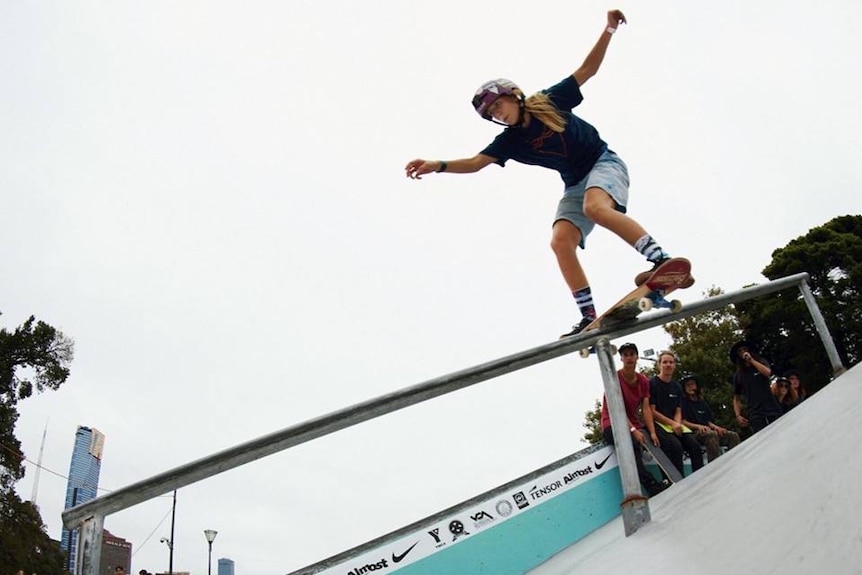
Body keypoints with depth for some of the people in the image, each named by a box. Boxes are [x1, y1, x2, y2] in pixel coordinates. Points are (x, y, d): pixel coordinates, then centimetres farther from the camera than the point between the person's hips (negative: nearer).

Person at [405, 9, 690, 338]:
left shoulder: (550, 101, -4)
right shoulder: (510, 141, 1)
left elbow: (587, 69, 2)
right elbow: (475, 163, -9)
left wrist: (609, 30, -6)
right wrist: (437, 166, -23)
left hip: (604, 162, -4)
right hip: (575, 185, 5)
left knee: (595, 207, -37)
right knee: (560, 240, -17)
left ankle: (662, 260, -40)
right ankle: (590, 318, -18)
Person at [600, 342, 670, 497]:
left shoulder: (643, 381, 8)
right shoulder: (615, 378, -8)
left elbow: (646, 408, -1)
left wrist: (652, 432, -15)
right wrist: (633, 430, -28)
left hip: (634, 424, 7)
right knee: (631, 443, -36)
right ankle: (651, 486, -45)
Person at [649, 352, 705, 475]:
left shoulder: (677, 387, 16)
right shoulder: (652, 383, -3)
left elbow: (678, 412, 13)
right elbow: (651, 411, -8)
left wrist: (677, 424, -10)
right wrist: (672, 423, -13)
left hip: (675, 424, 6)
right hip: (657, 423, -6)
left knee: (695, 446, -17)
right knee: (675, 446, -31)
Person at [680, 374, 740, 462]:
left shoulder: (702, 402, 26)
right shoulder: (683, 402, 4)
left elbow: (709, 421, 22)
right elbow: (682, 422, -7)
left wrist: (715, 427, -1)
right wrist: (698, 426, -20)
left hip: (707, 431, 7)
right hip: (692, 433, -7)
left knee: (733, 435, -13)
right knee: (712, 434, -37)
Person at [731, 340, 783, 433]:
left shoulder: (761, 362, 13)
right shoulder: (738, 375, 13)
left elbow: (768, 372, -12)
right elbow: (736, 398, 15)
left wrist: (751, 360, -7)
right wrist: (738, 415, 1)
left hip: (772, 409, 0)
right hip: (755, 414, 0)